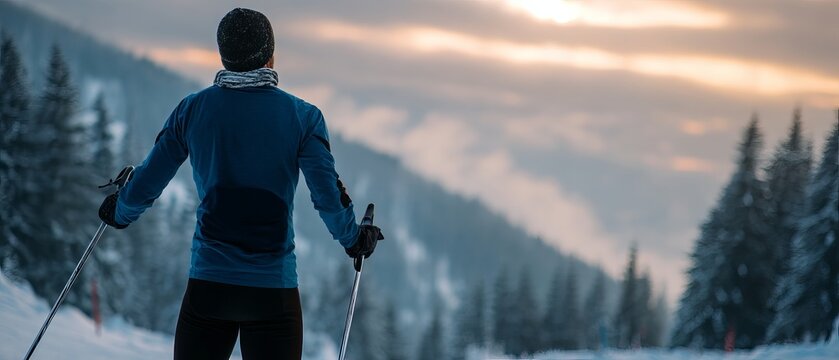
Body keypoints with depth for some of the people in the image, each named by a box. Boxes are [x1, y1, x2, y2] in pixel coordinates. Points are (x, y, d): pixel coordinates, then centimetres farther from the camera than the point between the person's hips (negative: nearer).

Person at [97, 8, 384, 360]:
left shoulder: (192, 110, 2)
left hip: (207, 284, 1)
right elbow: (329, 199, -6)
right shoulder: (302, 116, -3)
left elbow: (144, 188, 7)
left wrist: (119, 214, 28)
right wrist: (354, 239, 14)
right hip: (273, 288, -1)